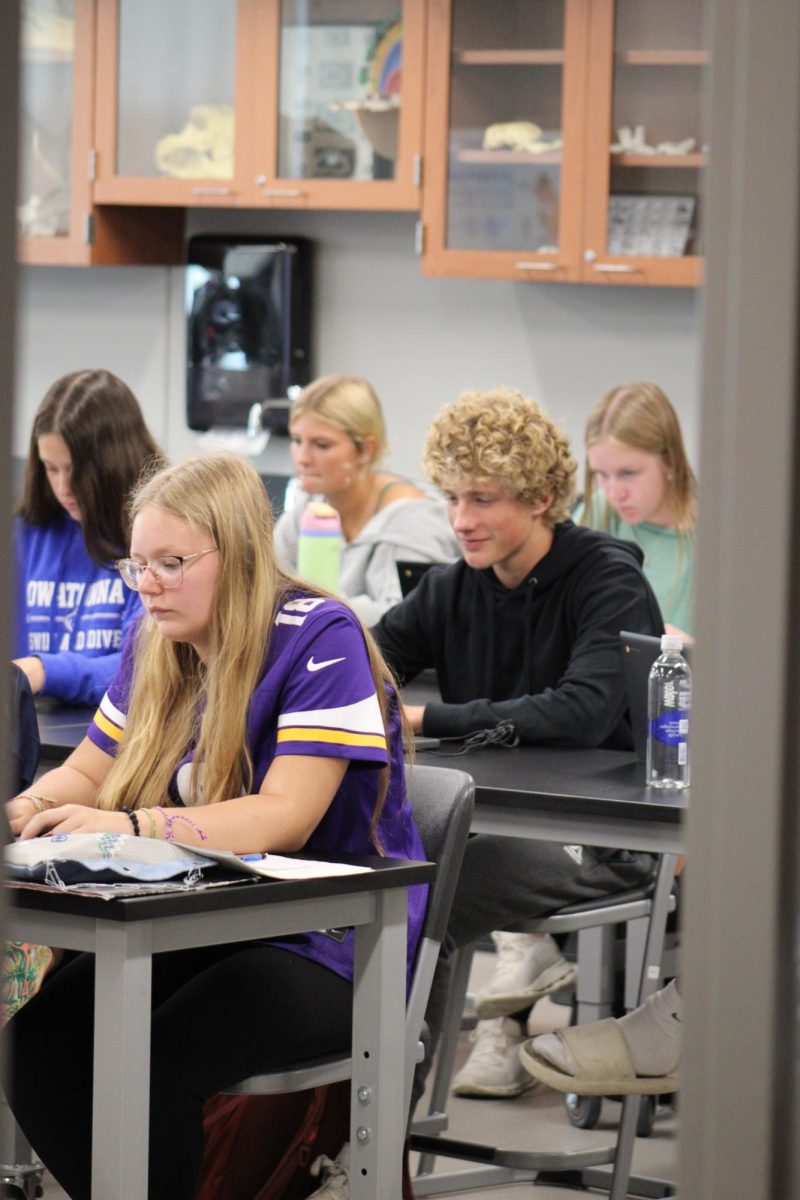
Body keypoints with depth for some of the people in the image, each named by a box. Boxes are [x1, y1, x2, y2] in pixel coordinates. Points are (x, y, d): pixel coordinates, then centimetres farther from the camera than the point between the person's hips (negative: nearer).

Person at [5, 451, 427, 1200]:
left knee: (151, 1063, -32)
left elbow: (285, 819, -23)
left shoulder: (318, 638, -14)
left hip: (329, 942, -7)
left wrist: (129, 826, -34)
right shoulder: (157, 644, 8)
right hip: (197, 930, 7)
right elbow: (88, 774, 14)